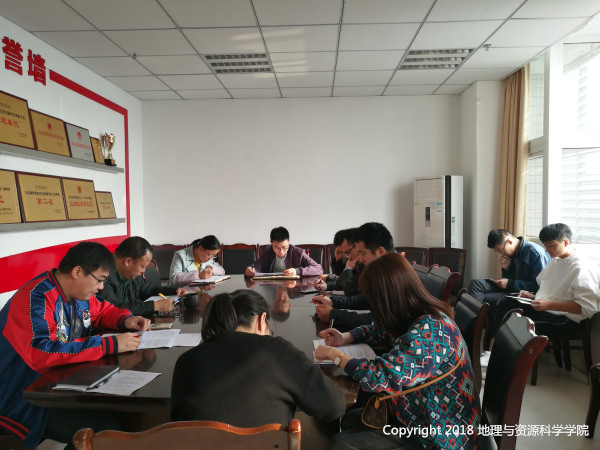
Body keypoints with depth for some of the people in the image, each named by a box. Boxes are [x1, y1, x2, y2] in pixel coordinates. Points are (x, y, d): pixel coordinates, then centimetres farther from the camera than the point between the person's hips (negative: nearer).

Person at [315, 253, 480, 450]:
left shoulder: (428, 331, -32)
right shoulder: (415, 316, -3)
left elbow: (380, 377, -33)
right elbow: (382, 330, 17)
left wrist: (334, 355, -18)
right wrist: (345, 338, 1)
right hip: (423, 414, 8)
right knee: (350, 420, 10)